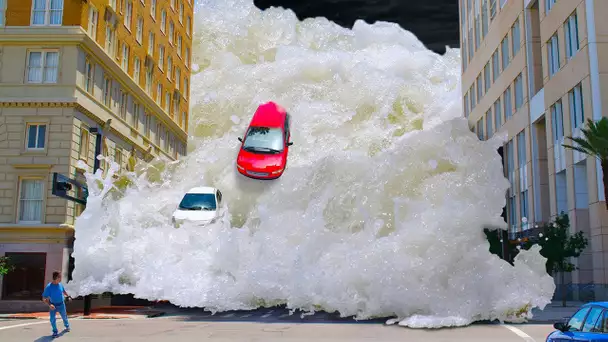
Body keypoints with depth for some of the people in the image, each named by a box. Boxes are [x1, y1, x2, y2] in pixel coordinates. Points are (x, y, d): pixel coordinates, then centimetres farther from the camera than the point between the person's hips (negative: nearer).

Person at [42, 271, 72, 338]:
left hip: (61, 304, 3)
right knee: (52, 319, -5)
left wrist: (68, 296, 15)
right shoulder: (49, 287, -26)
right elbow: (44, 298, -25)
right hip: (53, 305, -3)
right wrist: (49, 305, -37)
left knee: (64, 316, 20)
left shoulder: (60, 284, -12)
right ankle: (55, 332, 18)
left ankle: (67, 326, 46)